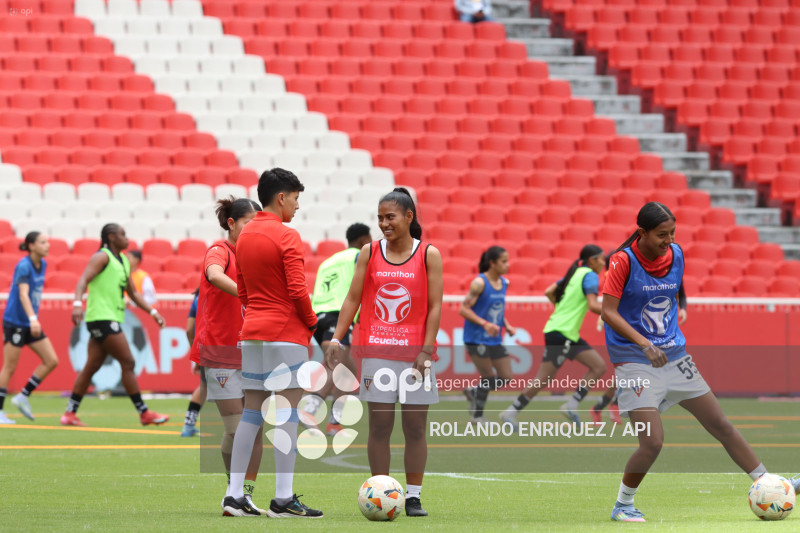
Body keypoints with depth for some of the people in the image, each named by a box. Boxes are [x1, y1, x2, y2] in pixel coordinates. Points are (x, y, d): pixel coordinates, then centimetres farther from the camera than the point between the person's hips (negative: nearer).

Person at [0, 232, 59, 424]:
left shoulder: (42, 264, 7)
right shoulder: (24, 266, -18)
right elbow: (23, 294, -30)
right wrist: (32, 318, -42)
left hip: (31, 324, 8)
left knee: (52, 361, 2)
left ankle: (23, 397, 11)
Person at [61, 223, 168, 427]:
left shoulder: (123, 261, 20)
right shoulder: (102, 257, -7)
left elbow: (132, 292, 26)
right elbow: (83, 280, -19)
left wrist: (152, 312, 19)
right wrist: (78, 303, -35)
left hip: (111, 319, 9)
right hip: (102, 317, -9)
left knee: (92, 366, 7)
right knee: (128, 362, -8)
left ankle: (70, 413, 10)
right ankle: (144, 413, -5)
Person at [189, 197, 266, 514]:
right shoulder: (220, 251, -8)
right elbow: (215, 274, -33)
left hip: (250, 351, 7)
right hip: (220, 351, -7)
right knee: (235, 426, -8)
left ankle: (246, 495, 3)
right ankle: (233, 491, 9)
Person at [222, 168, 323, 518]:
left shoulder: (244, 237, 13)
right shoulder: (287, 237, -11)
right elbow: (297, 289, -16)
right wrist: (312, 323, -2)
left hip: (251, 333, 8)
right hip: (286, 334, -8)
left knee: (251, 413, 9)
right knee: (287, 414, -6)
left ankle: (235, 495, 6)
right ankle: (283, 499, -9)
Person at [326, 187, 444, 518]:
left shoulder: (429, 256, 1)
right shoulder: (369, 253, 6)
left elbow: (435, 306, -2)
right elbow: (353, 298, 7)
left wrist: (426, 351, -10)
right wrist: (336, 339, -4)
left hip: (415, 354, -1)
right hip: (377, 352, 1)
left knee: (415, 427, 1)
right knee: (379, 425, -1)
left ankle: (413, 498, 6)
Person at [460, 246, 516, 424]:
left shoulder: (504, 283, 8)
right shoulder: (479, 283, -15)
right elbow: (463, 309, -15)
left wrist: (507, 326, 4)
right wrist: (485, 324, -26)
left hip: (495, 340, 7)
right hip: (477, 339, -7)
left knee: (506, 378, 4)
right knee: (488, 378, -3)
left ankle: (473, 392, 27)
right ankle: (477, 416, 16)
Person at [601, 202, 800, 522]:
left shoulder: (676, 255, 3)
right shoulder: (623, 261, -15)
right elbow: (608, 312, -19)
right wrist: (645, 344, -29)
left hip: (673, 355, 6)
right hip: (634, 360, -6)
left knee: (720, 425, 9)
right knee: (653, 442, -16)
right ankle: (622, 506, 4)